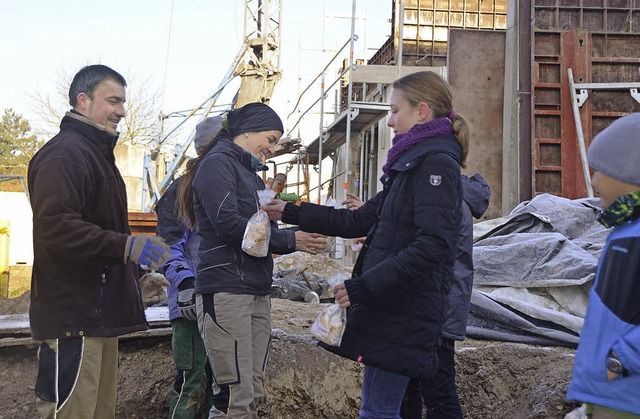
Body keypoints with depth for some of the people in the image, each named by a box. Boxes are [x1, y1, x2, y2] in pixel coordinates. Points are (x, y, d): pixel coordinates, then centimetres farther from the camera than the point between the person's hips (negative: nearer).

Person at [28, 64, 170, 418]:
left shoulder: (97, 153, 23)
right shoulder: (64, 153, -11)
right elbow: (55, 226, -24)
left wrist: (136, 255, 25)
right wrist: (125, 246, -26)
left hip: (99, 314, 10)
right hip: (74, 316, -10)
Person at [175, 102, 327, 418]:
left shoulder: (251, 173, 23)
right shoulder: (218, 163, -4)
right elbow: (228, 223, -17)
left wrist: (304, 238, 1)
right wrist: (289, 240, -10)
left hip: (258, 293, 9)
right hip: (226, 290, -9)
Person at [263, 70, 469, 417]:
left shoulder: (436, 164, -11)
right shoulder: (412, 164, 20)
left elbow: (432, 245, -23)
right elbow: (359, 221, 23)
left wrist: (364, 286, -23)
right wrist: (291, 213, 21)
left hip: (405, 311, -9)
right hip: (390, 308, 10)